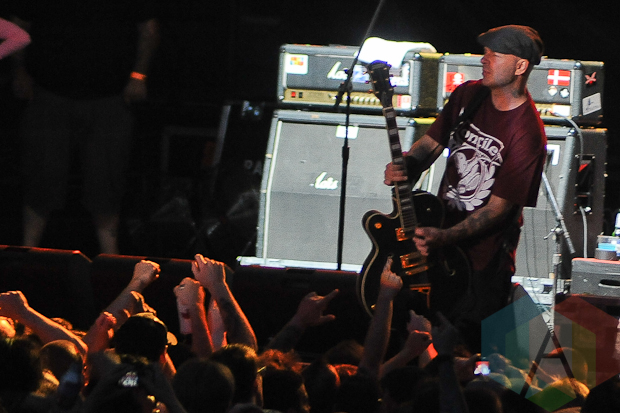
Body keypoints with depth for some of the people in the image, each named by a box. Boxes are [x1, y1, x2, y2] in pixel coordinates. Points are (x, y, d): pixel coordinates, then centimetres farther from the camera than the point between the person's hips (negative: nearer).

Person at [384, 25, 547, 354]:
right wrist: (404, 167, -11)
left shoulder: (526, 134, -21)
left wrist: (444, 238, -29)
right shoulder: (468, 95, 0)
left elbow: (500, 206, -20)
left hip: (482, 260, -6)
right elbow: (432, 142, 12)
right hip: (437, 235, 6)